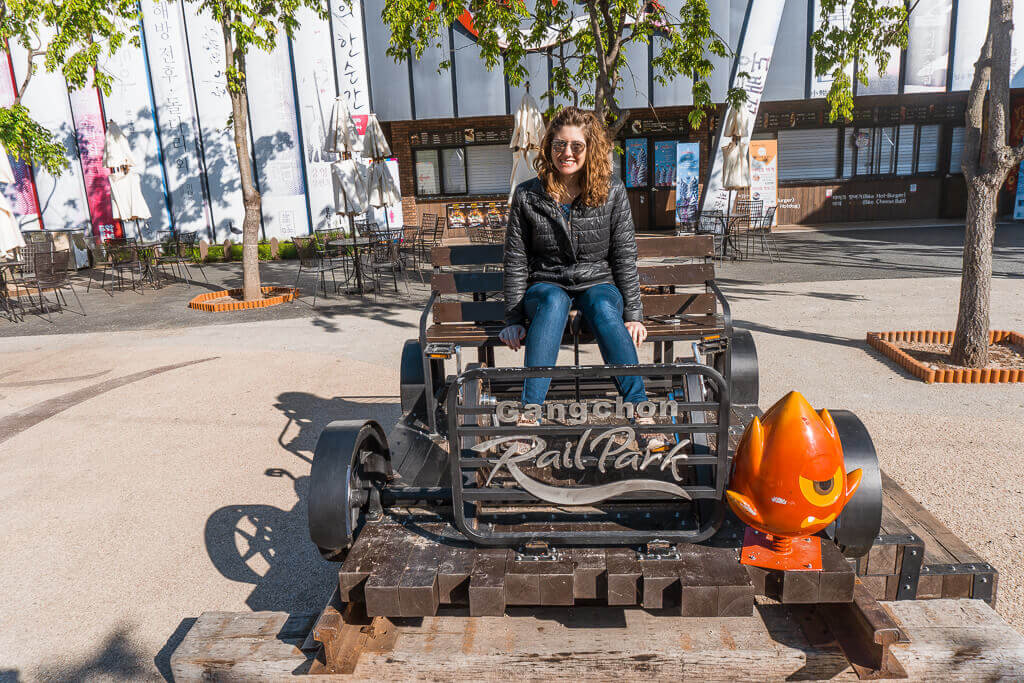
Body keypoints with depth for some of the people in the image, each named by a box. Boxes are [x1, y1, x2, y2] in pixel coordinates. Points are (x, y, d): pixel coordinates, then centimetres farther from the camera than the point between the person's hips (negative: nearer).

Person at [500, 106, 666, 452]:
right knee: (554, 301, -35)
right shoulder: (527, 196, -2)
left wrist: (633, 314, -7)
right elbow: (516, 262, 0)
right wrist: (513, 320, -5)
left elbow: (624, 257, -1)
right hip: (546, 285, 0)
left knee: (602, 306, -35)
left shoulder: (612, 192, -1)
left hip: (598, 283, 0)